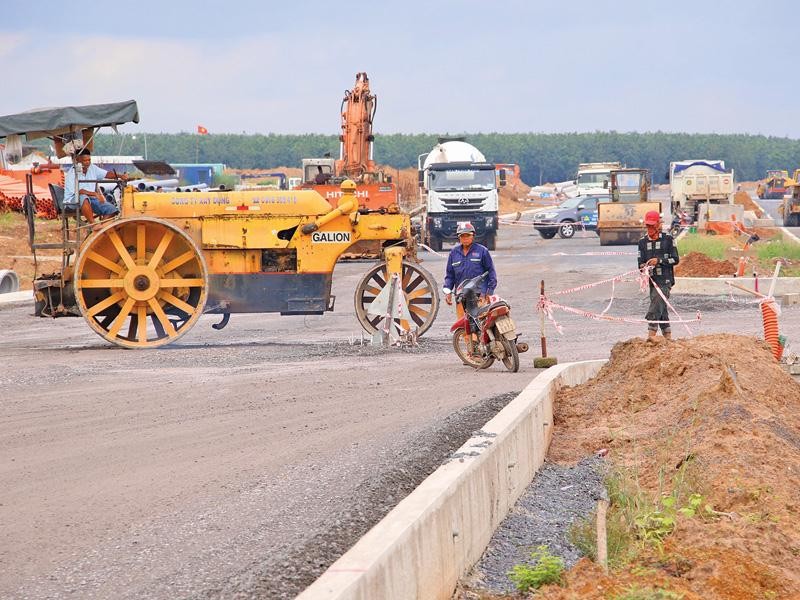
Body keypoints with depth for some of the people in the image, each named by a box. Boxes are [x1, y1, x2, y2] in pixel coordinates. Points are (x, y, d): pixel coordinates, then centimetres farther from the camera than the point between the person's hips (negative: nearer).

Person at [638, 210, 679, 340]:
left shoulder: (668, 239, -1)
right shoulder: (643, 242, 11)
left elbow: (675, 259, -1)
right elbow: (641, 262, 10)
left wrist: (659, 261, -13)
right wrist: (643, 266, -14)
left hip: (665, 280, -5)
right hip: (652, 280, 5)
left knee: (656, 306, -18)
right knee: (661, 309, 11)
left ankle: (651, 333, -23)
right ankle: (667, 335, 19)